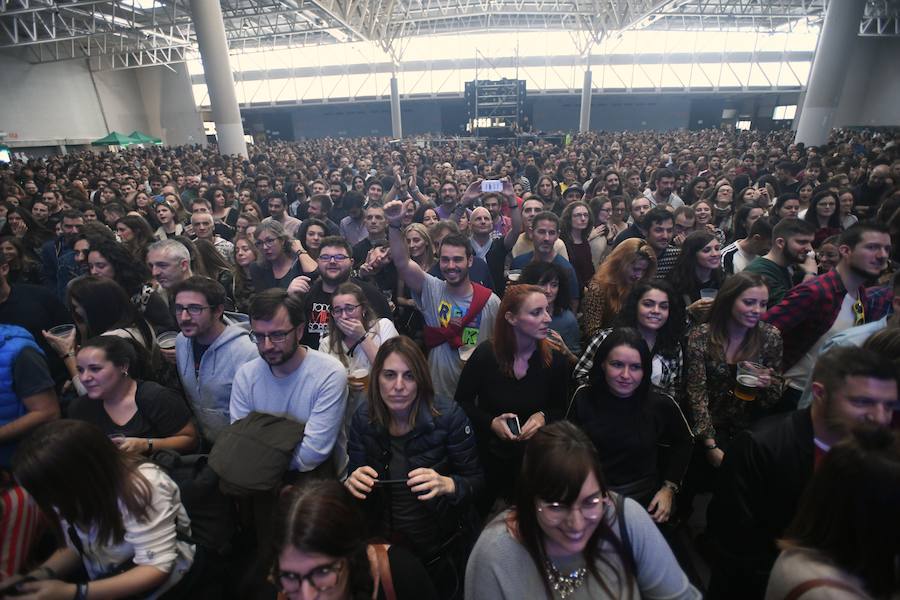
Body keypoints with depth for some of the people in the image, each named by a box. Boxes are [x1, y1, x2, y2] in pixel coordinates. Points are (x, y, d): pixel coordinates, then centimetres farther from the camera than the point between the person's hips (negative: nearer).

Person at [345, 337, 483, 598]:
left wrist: (448, 485, -35)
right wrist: (351, 483, -26)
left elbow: (477, 480, -15)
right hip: (381, 540, 3)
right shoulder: (363, 418, -11)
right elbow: (353, 475, -3)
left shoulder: (449, 415, -21)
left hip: (442, 541, -2)